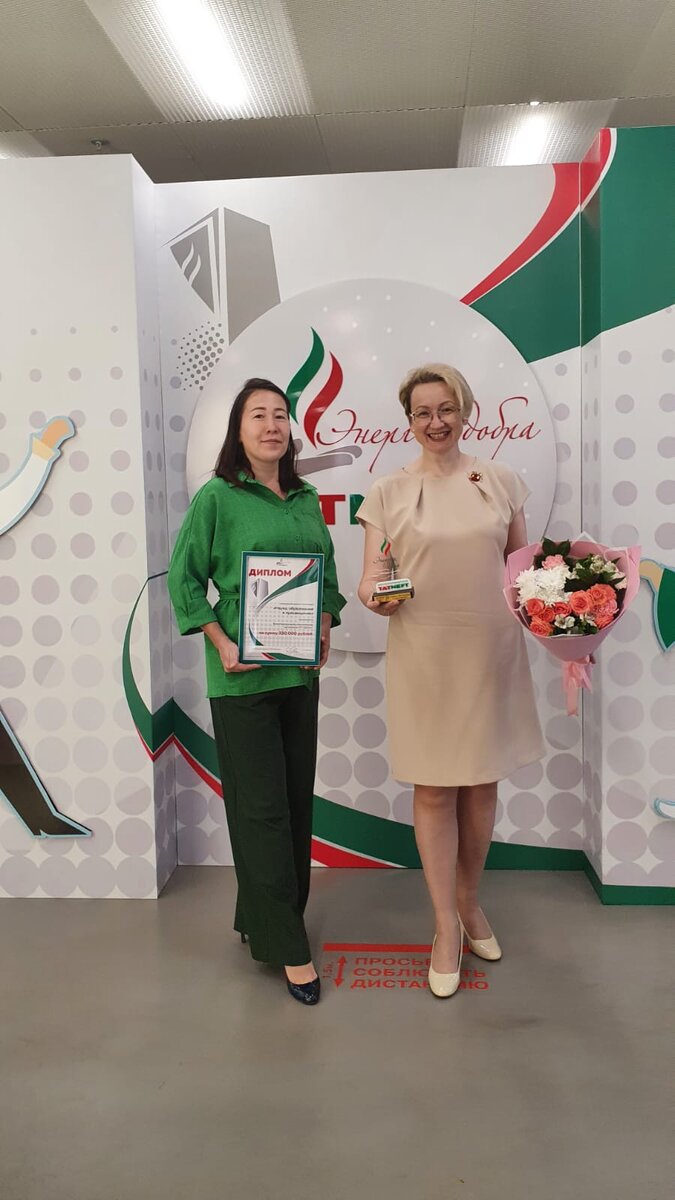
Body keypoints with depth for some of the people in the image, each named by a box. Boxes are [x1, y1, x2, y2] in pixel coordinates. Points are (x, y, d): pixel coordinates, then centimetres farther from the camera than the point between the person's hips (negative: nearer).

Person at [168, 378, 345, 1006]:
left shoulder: (307, 499, 9)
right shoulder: (216, 498, -6)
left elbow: (328, 572, 17)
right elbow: (183, 580, -5)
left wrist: (325, 627, 3)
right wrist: (222, 643, -14)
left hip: (301, 670, 6)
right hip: (242, 675, -6)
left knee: (297, 798, 12)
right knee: (262, 806, -1)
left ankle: (262, 918, 31)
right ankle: (286, 945, 11)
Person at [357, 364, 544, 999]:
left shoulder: (500, 481, 7)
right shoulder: (389, 492, 2)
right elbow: (371, 578, 0)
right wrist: (376, 595, -23)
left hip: (491, 652, 2)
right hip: (423, 656, -2)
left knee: (482, 783, 13)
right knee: (433, 790, 4)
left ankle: (469, 899, 36)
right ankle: (446, 927, 20)